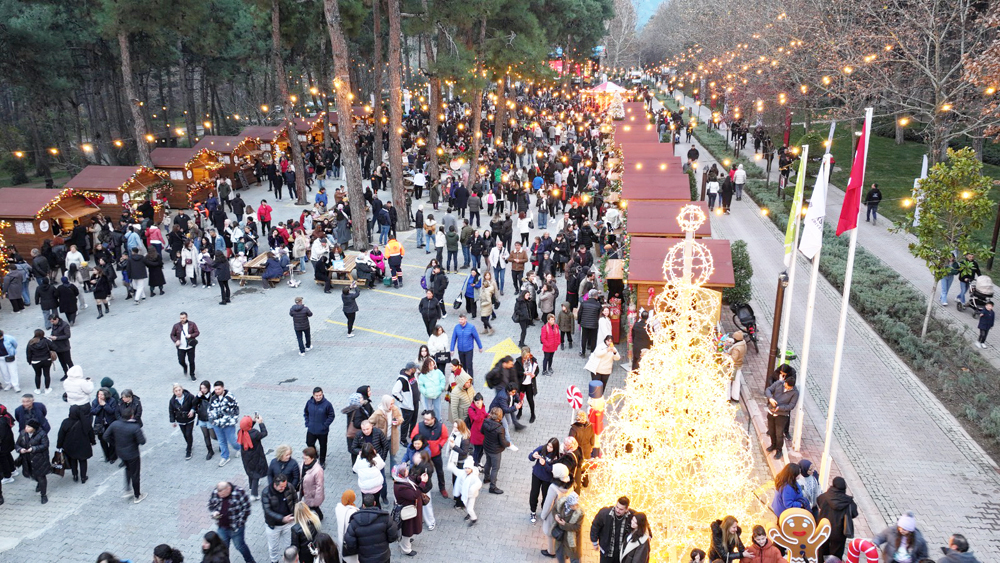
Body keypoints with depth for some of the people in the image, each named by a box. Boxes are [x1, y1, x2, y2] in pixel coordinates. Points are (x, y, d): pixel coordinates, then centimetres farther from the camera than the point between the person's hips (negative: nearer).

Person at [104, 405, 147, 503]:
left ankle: (127, 491, 34)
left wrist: (116, 443, 7)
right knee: (135, 474, 12)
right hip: (132, 454, -5)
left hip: (120, 453, 5)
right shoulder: (135, 427, -27)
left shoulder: (115, 424, -13)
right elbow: (142, 441, -23)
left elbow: (106, 436, -5)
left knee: (128, 469, 31)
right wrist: (142, 435, -2)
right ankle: (137, 496, 27)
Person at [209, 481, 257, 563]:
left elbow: (246, 509, -13)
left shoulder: (239, 492, -21)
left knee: (240, 546, 12)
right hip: (222, 527, 4)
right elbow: (211, 505, 9)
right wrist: (214, 512, -12)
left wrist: (239, 522, -14)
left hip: (236, 528, -4)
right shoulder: (215, 493, -8)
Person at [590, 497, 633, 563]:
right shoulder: (604, 513, -23)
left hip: (622, 551, 1)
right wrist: (595, 542, 1)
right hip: (606, 550, -1)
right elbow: (595, 526, -7)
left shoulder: (632, 516, -22)